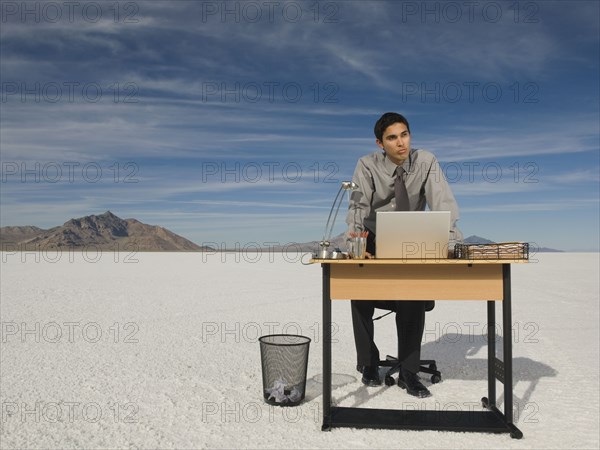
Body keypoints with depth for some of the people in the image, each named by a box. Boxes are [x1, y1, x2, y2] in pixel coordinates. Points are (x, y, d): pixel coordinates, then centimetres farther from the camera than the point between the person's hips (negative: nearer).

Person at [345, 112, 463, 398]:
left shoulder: (426, 162, -10)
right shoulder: (368, 166, -10)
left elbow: (443, 203, -17)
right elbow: (359, 205, -19)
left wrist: (450, 242, -31)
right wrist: (355, 235, -40)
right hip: (375, 241, 0)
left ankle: (408, 373, -6)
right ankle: (368, 363, 3)